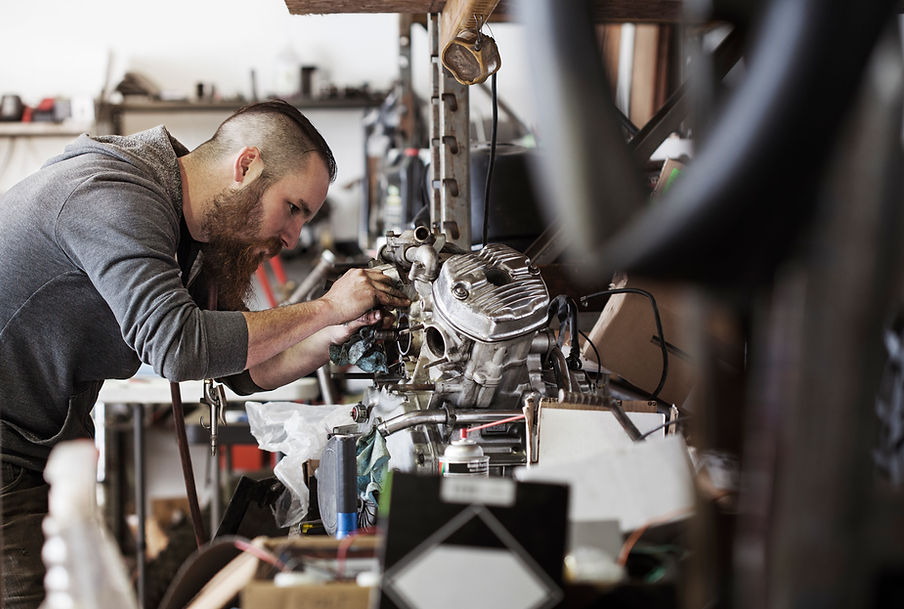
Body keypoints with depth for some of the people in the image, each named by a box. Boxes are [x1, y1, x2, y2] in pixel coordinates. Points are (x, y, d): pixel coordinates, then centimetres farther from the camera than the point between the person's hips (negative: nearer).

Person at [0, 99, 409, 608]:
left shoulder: (189, 235, 8)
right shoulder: (113, 198, -22)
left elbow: (245, 370, 9)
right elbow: (180, 347, -34)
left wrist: (339, 333, -8)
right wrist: (326, 309, -25)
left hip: (49, 449, 9)